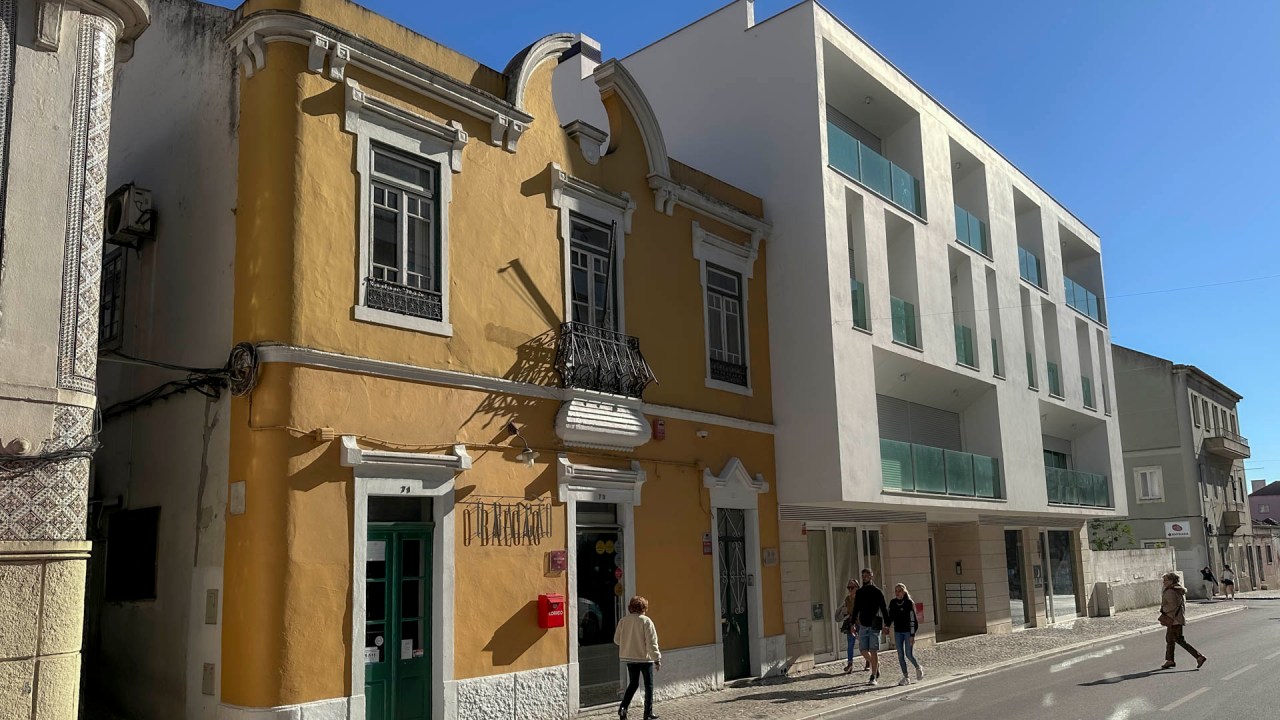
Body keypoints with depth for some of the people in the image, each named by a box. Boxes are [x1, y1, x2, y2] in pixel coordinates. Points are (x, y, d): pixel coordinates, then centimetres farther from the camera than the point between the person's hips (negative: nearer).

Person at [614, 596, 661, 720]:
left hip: (629, 657, 5)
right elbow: (651, 642, -15)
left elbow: (617, 640, 6)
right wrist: (657, 659, -11)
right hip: (644, 657, -4)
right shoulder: (645, 621, -13)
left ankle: (623, 707, 1)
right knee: (648, 685, 9)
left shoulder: (623, 621, 0)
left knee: (633, 684, 17)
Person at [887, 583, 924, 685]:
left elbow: (912, 620, -11)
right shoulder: (893, 603, 4)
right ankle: (905, 677, 10)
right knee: (900, 655, 2)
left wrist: (912, 635, -15)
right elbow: (891, 617, 14)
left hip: (908, 632, -5)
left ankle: (918, 668, 23)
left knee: (909, 654, -6)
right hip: (897, 632, 5)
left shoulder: (909, 603, -10)